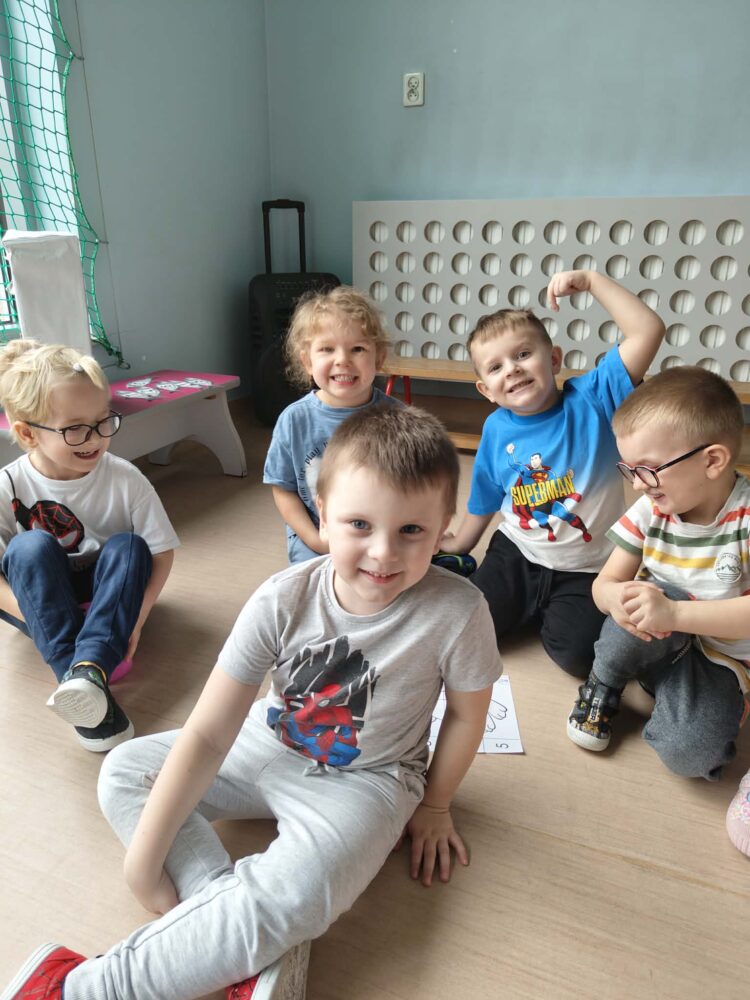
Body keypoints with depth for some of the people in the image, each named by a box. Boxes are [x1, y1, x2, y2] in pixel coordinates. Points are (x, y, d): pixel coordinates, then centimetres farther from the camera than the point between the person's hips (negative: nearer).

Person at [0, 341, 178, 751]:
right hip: (43, 601, 0)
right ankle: (76, 680, -40)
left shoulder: (125, 479, -17)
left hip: (105, 595, 0)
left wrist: (136, 616, -25)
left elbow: (162, 552, -12)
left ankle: (91, 666, -44)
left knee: (128, 545, -29)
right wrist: (39, 620, -30)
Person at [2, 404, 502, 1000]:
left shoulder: (456, 611, -28)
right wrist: (144, 858, -17)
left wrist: (434, 805, 4)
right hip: (269, 745, 4)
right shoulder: (283, 601, -24)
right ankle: (253, 947, -15)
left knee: (288, 902, -30)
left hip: (364, 780, -3)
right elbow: (208, 735, -19)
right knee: (124, 772, -3)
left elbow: (467, 715, -8)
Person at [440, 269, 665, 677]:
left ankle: (547, 612, 17)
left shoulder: (591, 398, -14)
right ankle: (527, 607, 23)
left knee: (575, 654, -16)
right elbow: (485, 501, 8)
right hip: (516, 554, 3)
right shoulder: (496, 430, -7)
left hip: (587, 570, -2)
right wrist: (459, 544, 19)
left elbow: (648, 331, -26)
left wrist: (591, 280, -25)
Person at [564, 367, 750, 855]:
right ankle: (602, 688, -6)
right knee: (650, 595, -32)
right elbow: (605, 583, -7)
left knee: (686, 751, -29)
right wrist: (618, 597, -31)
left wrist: (675, 614, -42)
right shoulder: (650, 512, -9)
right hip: (653, 644, 3)